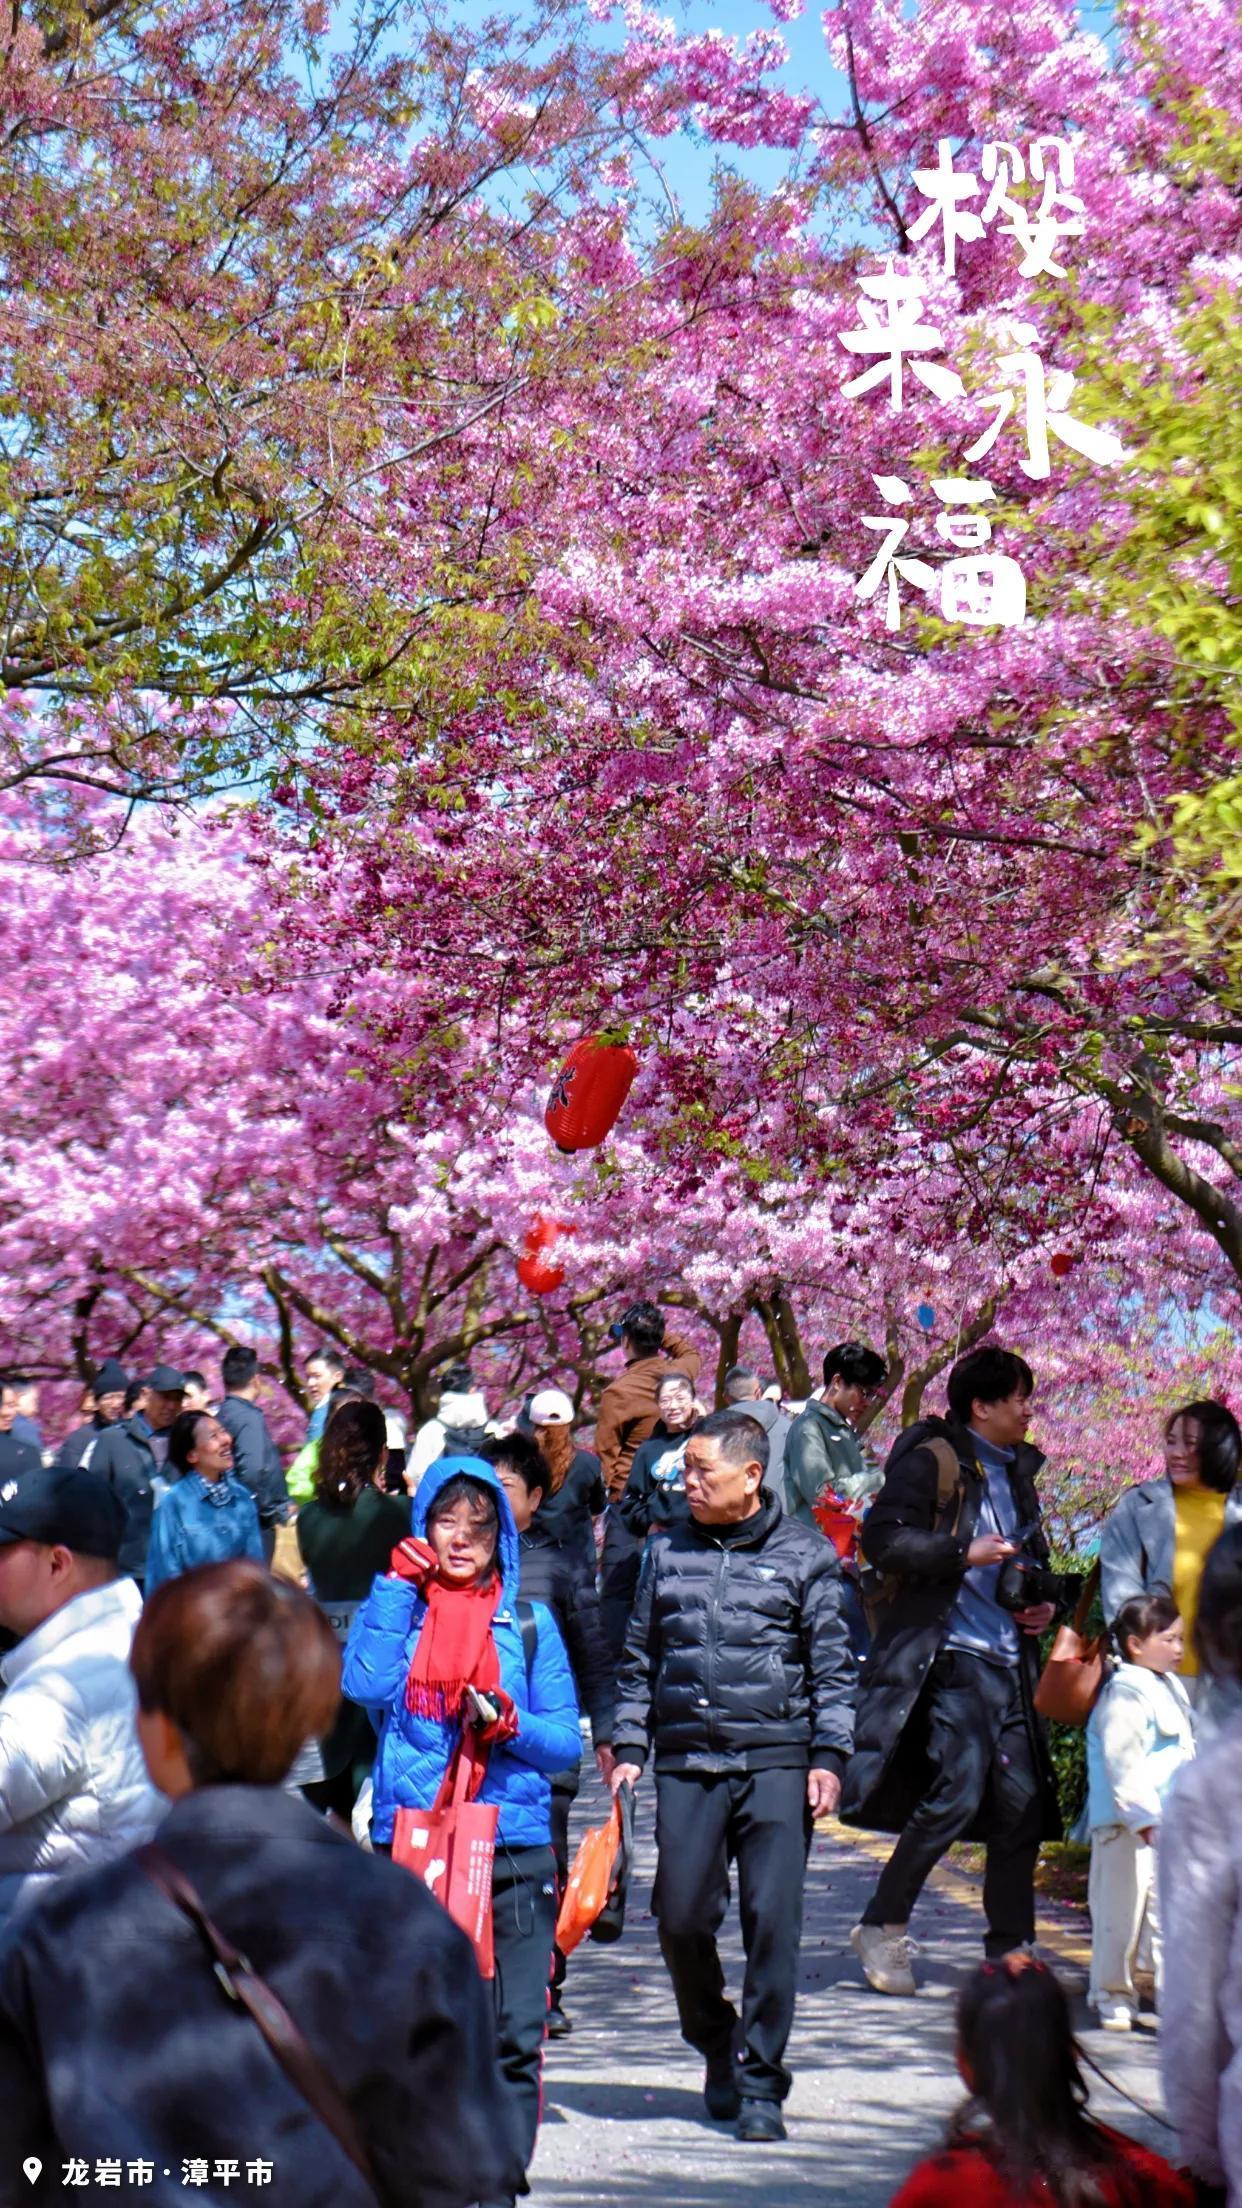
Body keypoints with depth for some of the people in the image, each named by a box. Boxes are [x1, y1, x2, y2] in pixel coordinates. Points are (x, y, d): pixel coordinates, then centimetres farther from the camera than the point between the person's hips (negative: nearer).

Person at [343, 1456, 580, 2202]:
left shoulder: (529, 1623, 11)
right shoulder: (397, 1605, 11)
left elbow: (566, 1742, 9)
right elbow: (365, 1685, -9)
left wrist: (514, 1726, -11)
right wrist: (398, 1585, -5)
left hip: (513, 1847, 0)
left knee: (513, 2032, -4)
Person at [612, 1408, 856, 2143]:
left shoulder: (805, 1555, 4)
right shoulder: (668, 1552, 13)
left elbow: (833, 1664, 4)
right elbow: (640, 1659, 18)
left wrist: (828, 1757, -4)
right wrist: (629, 1746, 9)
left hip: (776, 1760, -3)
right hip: (686, 1760, 3)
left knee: (773, 1918, -7)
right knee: (681, 1918, 0)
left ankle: (760, 2083, 2)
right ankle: (716, 2046, 26)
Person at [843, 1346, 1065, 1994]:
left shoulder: (1017, 1470, 20)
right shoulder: (931, 1461, -5)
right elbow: (883, 1540, -14)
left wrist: (1045, 1603, 11)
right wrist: (964, 1553, -19)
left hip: (1010, 1663, 8)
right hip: (951, 1658, -8)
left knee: (1024, 1804, 5)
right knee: (959, 1790, -17)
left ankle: (1010, 1951, 16)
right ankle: (881, 1927, -1)